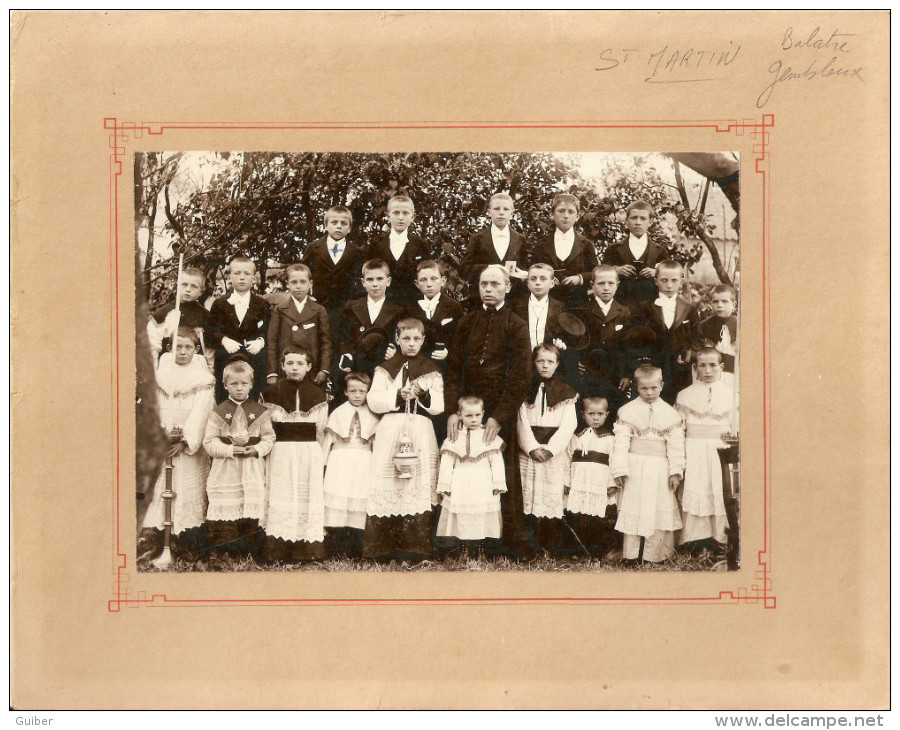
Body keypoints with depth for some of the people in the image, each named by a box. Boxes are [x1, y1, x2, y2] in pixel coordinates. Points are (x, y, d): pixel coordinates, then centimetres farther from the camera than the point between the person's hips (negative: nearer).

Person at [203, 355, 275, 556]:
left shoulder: (260, 412, 4)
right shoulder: (219, 412, 0)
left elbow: (269, 438, 5)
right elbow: (209, 441, -3)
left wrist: (256, 450, -14)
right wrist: (231, 450, -15)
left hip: (253, 469, 1)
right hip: (226, 469, -1)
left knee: (253, 501, 4)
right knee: (227, 504, -2)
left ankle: (250, 543, 14)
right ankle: (227, 540, 8)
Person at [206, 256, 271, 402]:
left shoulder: (262, 305, 7)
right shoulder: (220, 304, 8)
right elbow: (209, 331, 6)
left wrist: (261, 341, -16)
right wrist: (224, 340, -12)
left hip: (254, 362, 0)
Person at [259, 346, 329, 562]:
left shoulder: (318, 395, 6)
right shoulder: (272, 393, 3)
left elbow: (321, 432, 11)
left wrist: (321, 458, 9)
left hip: (310, 456, 1)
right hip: (280, 454, -1)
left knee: (308, 502, 2)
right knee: (279, 504, -2)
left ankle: (308, 553, 7)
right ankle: (275, 554, 1)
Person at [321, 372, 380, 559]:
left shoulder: (372, 416, 9)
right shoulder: (338, 413, 7)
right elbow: (328, 439, 8)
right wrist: (320, 464, 3)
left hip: (363, 464, 1)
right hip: (339, 462, -1)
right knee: (337, 503, -7)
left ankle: (355, 554, 4)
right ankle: (334, 553, -3)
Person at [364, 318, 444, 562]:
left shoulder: (431, 370, 13)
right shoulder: (385, 369, 11)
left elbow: (439, 406, 5)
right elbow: (373, 401, 0)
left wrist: (424, 395, -13)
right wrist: (398, 395, -12)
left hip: (421, 432, 1)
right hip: (391, 430, 0)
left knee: (419, 486, -6)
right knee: (387, 485, -6)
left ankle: (413, 547, -3)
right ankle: (384, 545, 0)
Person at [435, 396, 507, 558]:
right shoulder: (453, 439, 7)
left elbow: (497, 463, 4)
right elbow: (446, 464, 6)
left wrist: (497, 485, -3)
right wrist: (444, 486, 0)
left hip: (483, 489, -1)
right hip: (460, 489, 1)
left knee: (482, 525, -2)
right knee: (463, 524, -1)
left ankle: (481, 554, 6)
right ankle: (470, 555, 6)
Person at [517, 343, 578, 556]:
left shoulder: (564, 391, 4)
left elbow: (568, 425, -2)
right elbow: (522, 422, 2)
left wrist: (550, 449, -11)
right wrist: (532, 448, -10)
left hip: (555, 454, -1)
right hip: (529, 453, 1)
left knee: (554, 496, -3)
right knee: (531, 496, 0)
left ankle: (552, 542, 4)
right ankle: (536, 542, 6)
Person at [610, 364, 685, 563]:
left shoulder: (669, 413, 5)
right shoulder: (628, 411, 0)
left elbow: (675, 444, 4)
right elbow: (621, 441, -4)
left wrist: (676, 471, -1)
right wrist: (619, 469, -10)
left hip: (659, 469, 1)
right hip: (635, 468, -1)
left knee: (660, 511, 4)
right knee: (633, 509, 3)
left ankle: (655, 554, 14)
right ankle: (632, 553, 11)